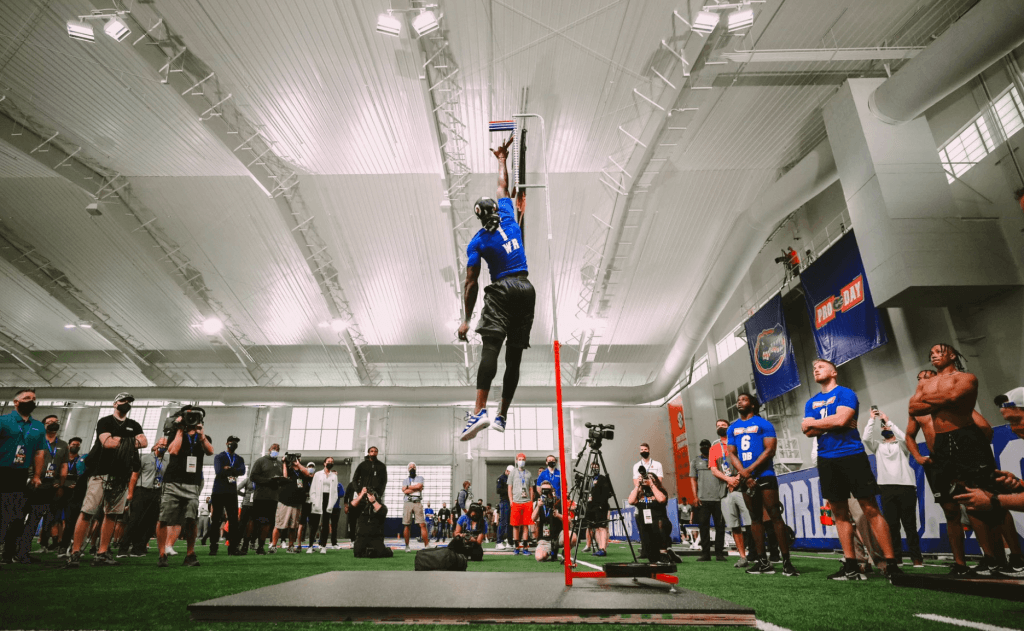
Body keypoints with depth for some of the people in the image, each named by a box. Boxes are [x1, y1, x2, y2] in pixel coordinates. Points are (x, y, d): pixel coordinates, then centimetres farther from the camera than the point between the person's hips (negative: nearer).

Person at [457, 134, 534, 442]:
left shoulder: (477, 242, 2)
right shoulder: (509, 218, 10)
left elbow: (471, 283, -4)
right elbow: (503, 188, 29)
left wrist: (466, 319, -2)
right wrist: (501, 158, 43)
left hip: (502, 290, -4)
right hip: (527, 289, 4)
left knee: (491, 347, -17)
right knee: (514, 355, 3)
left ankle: (480, 410, -34)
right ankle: (502, 415, 5)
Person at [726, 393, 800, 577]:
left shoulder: (763, 424, -2)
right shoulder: (732, 428, 13)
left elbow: (770, 450, -10)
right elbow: (732, 453, 9)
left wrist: (750, 469, -16)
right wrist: (743, 473, -7)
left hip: (764, 475, -5)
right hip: (745, 478, 5)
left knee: (775, 516, -7)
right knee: (755, 518, 8)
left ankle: (787, 561, -4)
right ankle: (763, 561, 12)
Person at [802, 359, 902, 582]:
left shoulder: (845, 393, -1)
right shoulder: (811, 402, 16)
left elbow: (841, 420, -17)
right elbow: (808, 431, 4)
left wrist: (813, 422, -4)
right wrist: (832, 423, -9)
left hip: (851, 456, -6)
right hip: (826, 460, 6)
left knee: (870, 509, -7)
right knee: (839, 513, 7)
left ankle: (891, 564, -2)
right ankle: (850, 566, 12)